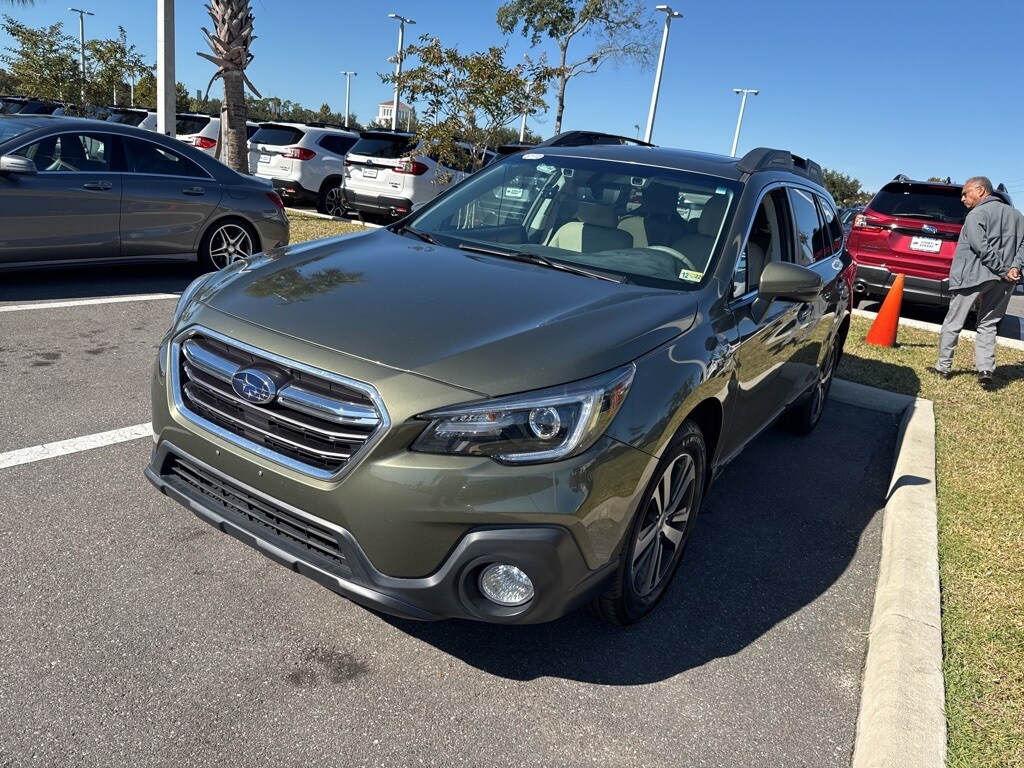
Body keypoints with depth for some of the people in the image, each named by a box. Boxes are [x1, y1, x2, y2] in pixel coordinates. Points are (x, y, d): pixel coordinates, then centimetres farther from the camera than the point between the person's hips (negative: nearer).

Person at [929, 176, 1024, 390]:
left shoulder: (977, 214, -6)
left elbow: (982, 248, -17)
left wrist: (1003, 270, -12)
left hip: (973, 276, -6)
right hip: (1003, 282, 6)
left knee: (953, 323, 6)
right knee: (988, 325, 11)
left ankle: (943, 367, 11)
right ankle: (986, 370, -1)